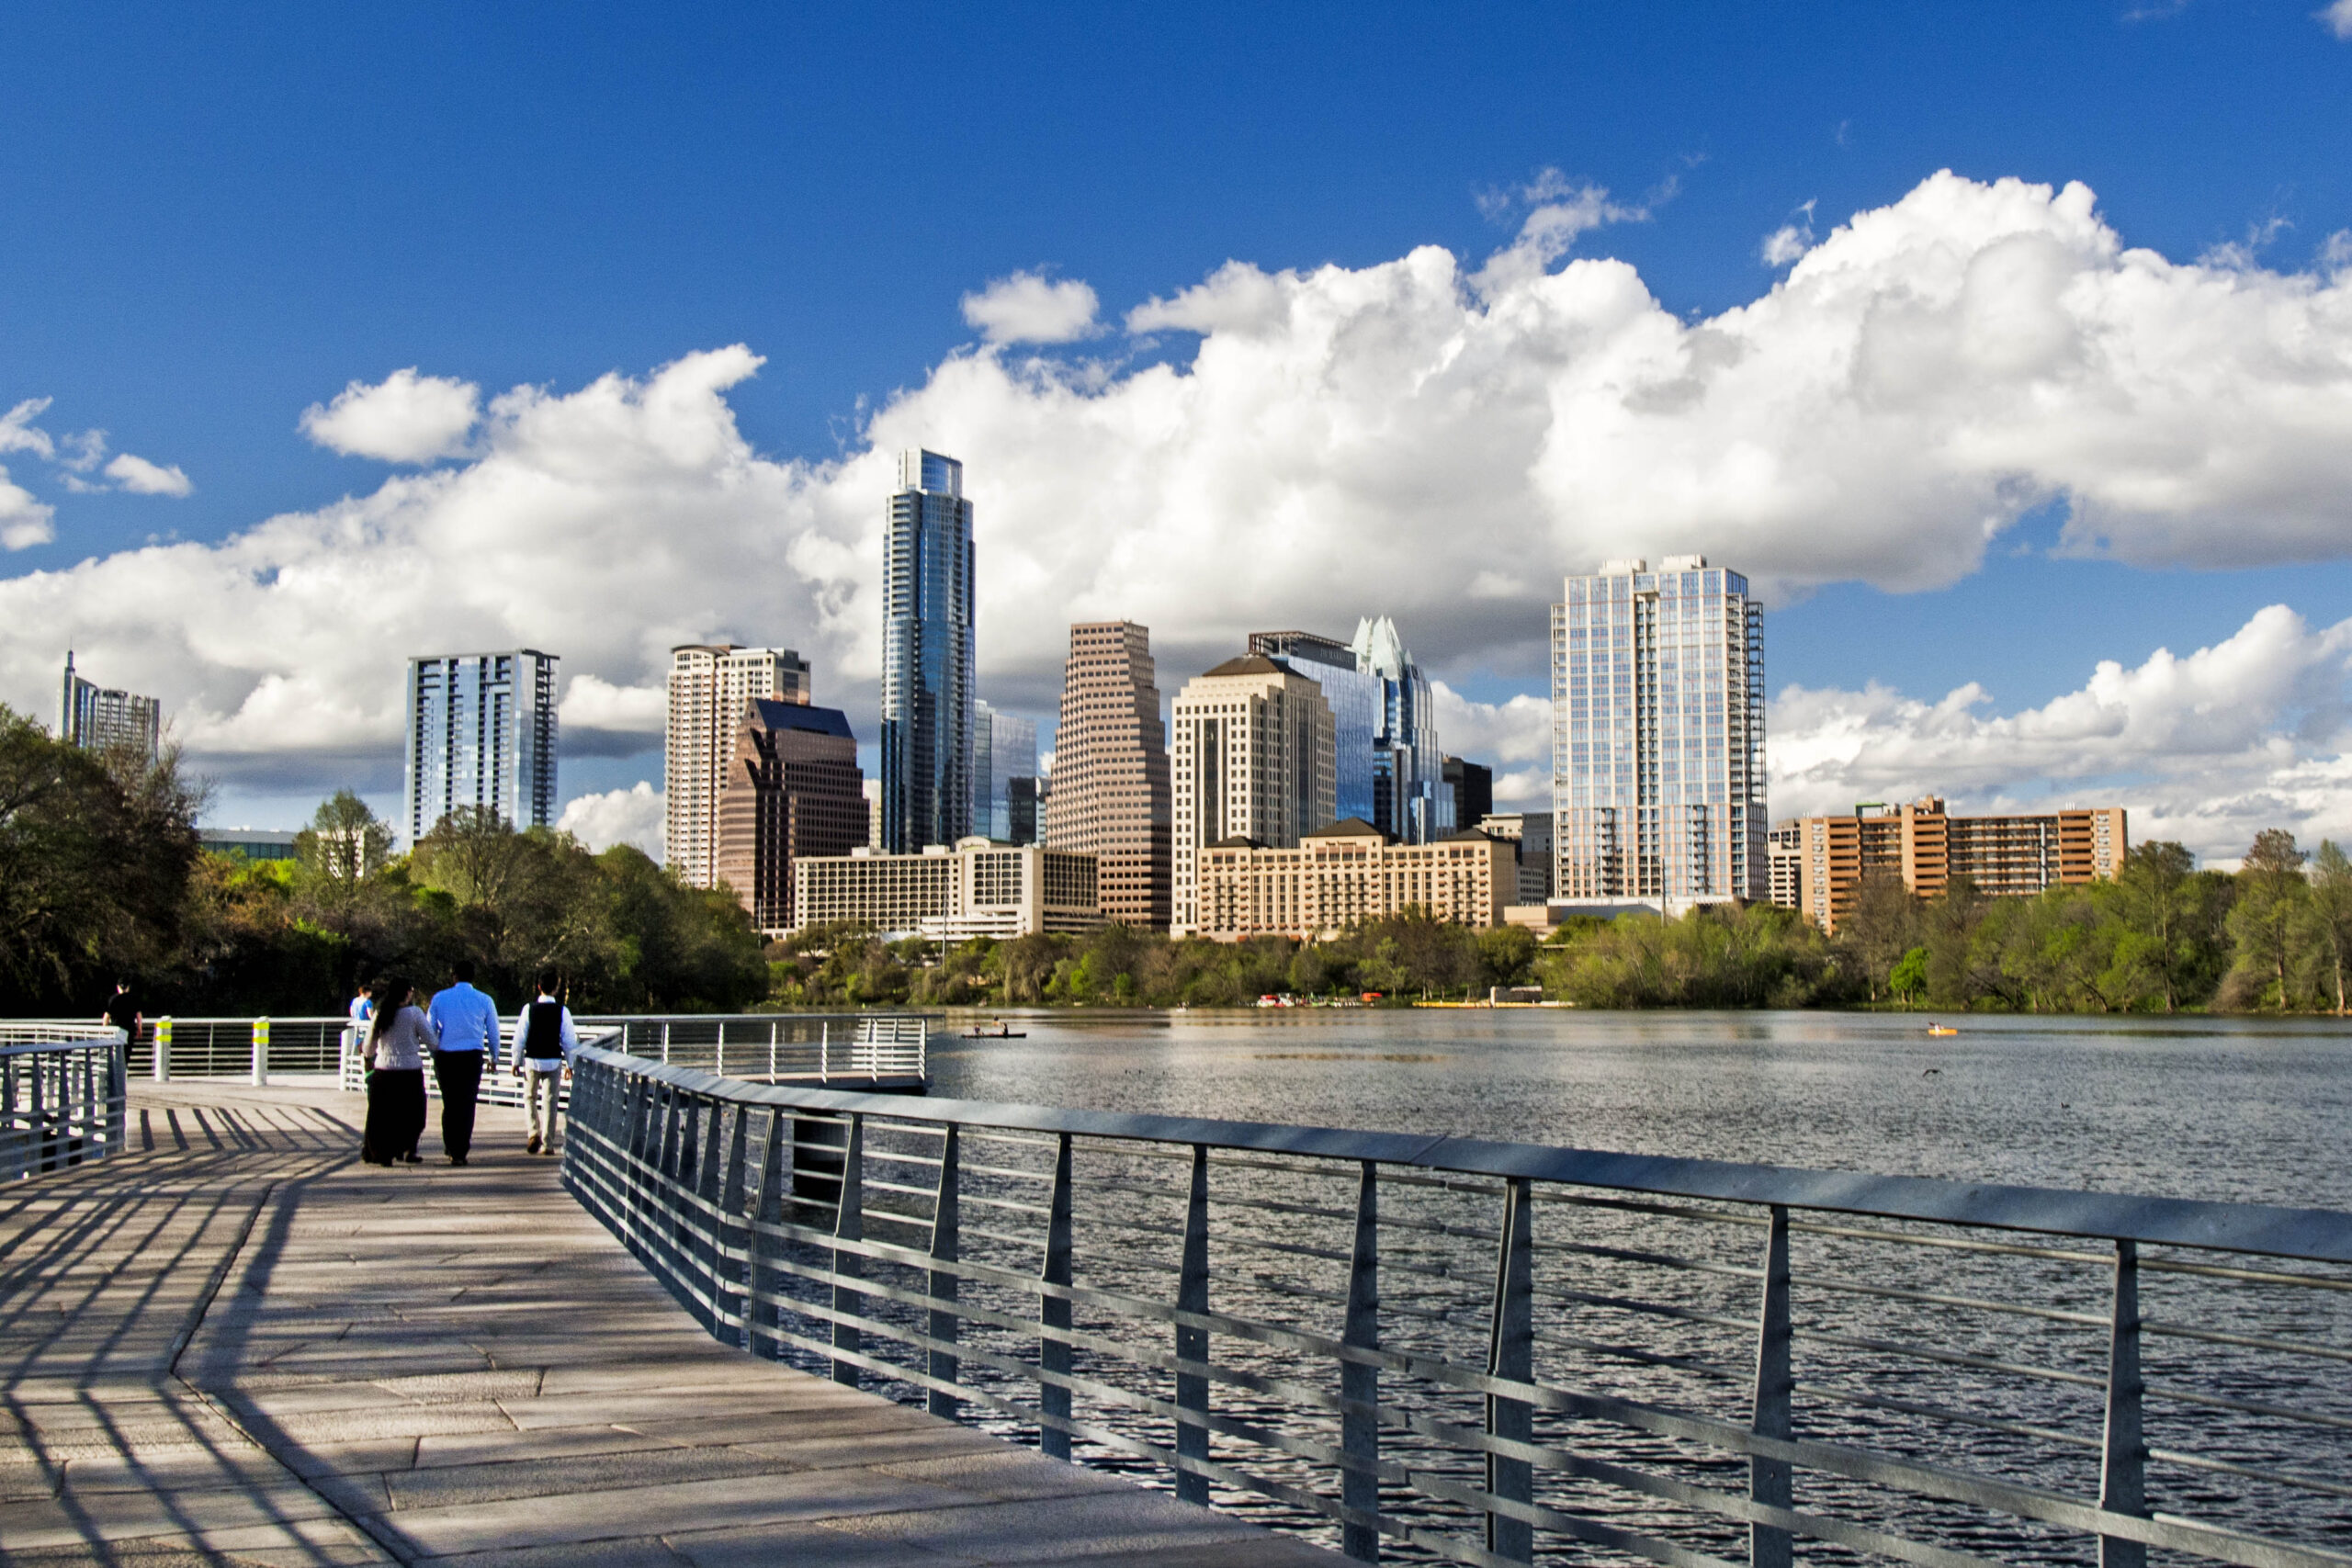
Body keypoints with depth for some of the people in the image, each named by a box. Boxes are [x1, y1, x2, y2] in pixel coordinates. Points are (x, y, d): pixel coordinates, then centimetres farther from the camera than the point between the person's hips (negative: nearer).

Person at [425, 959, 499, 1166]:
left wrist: (434, 1053, 21)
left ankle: (449, 1146, 22)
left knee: (449, 1103, 15)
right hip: (472, 1056, -1)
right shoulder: (484, 1001, 1)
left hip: (444, 1056, 1)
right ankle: (459, 1152, -2)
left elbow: (430, 1030, 7)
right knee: (467, 1103, 2)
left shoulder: (439, 998, 2)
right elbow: (493, 1033, 6)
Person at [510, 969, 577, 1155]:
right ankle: (548, 1144, 4)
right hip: (554, 1061, 0)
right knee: (550, 1101, 5)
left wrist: (516, 1061, 7)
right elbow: (569, 1040, -3)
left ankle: (534, 1132, -2)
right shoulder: (562, 1011, -6)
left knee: (530, 1098, 17)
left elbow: (520, 1037, -3)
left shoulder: (529, 1009, -6)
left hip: (532, 1060, 0)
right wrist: (570, 1064, 8)